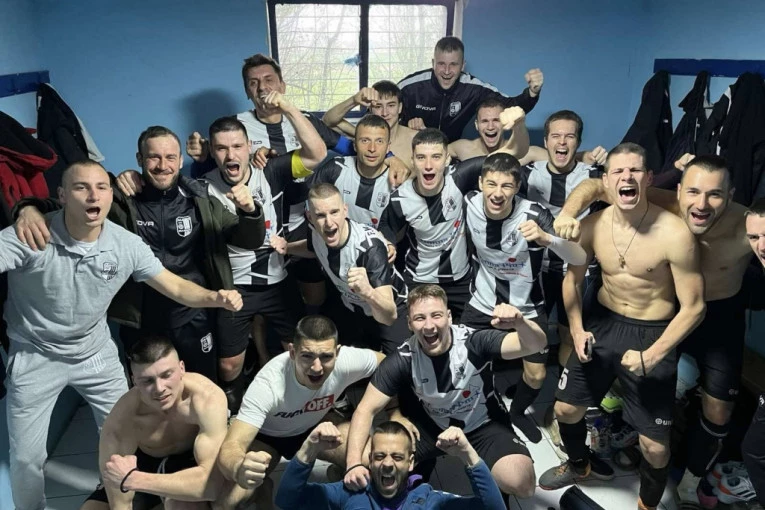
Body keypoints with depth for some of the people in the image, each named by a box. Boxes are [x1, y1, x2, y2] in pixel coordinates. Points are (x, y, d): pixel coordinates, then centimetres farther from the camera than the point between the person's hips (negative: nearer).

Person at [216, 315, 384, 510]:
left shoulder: (346, 361, -32)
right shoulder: (268, 384, -39)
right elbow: (230, 447, -44)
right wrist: (239, 469, -67)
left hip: (315, 425, 2)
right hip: (265, 435, -2)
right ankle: (262, 490, 8)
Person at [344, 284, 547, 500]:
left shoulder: (474, 341, -28)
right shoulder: (403, 359, -22)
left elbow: (536, 345, -37)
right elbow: (366, 409, -18)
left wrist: (520, 323, -61)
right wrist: (354, 463, -32)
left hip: (483, 424, -1)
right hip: (432, 423, 2)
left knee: (521, 483, -27)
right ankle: (424, 463, 14)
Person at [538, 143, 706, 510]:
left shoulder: (674, 234, -21)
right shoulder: (591, 227, -9)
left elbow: (694, 307, -14)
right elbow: (573, 279, 8)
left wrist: (652, 356, -20)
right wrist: (577, 330, -2)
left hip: (652, 333, -3)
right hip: (603, 323, 4)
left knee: (654, 444, 0)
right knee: (565, 408, 13)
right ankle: (578, 465, 46)